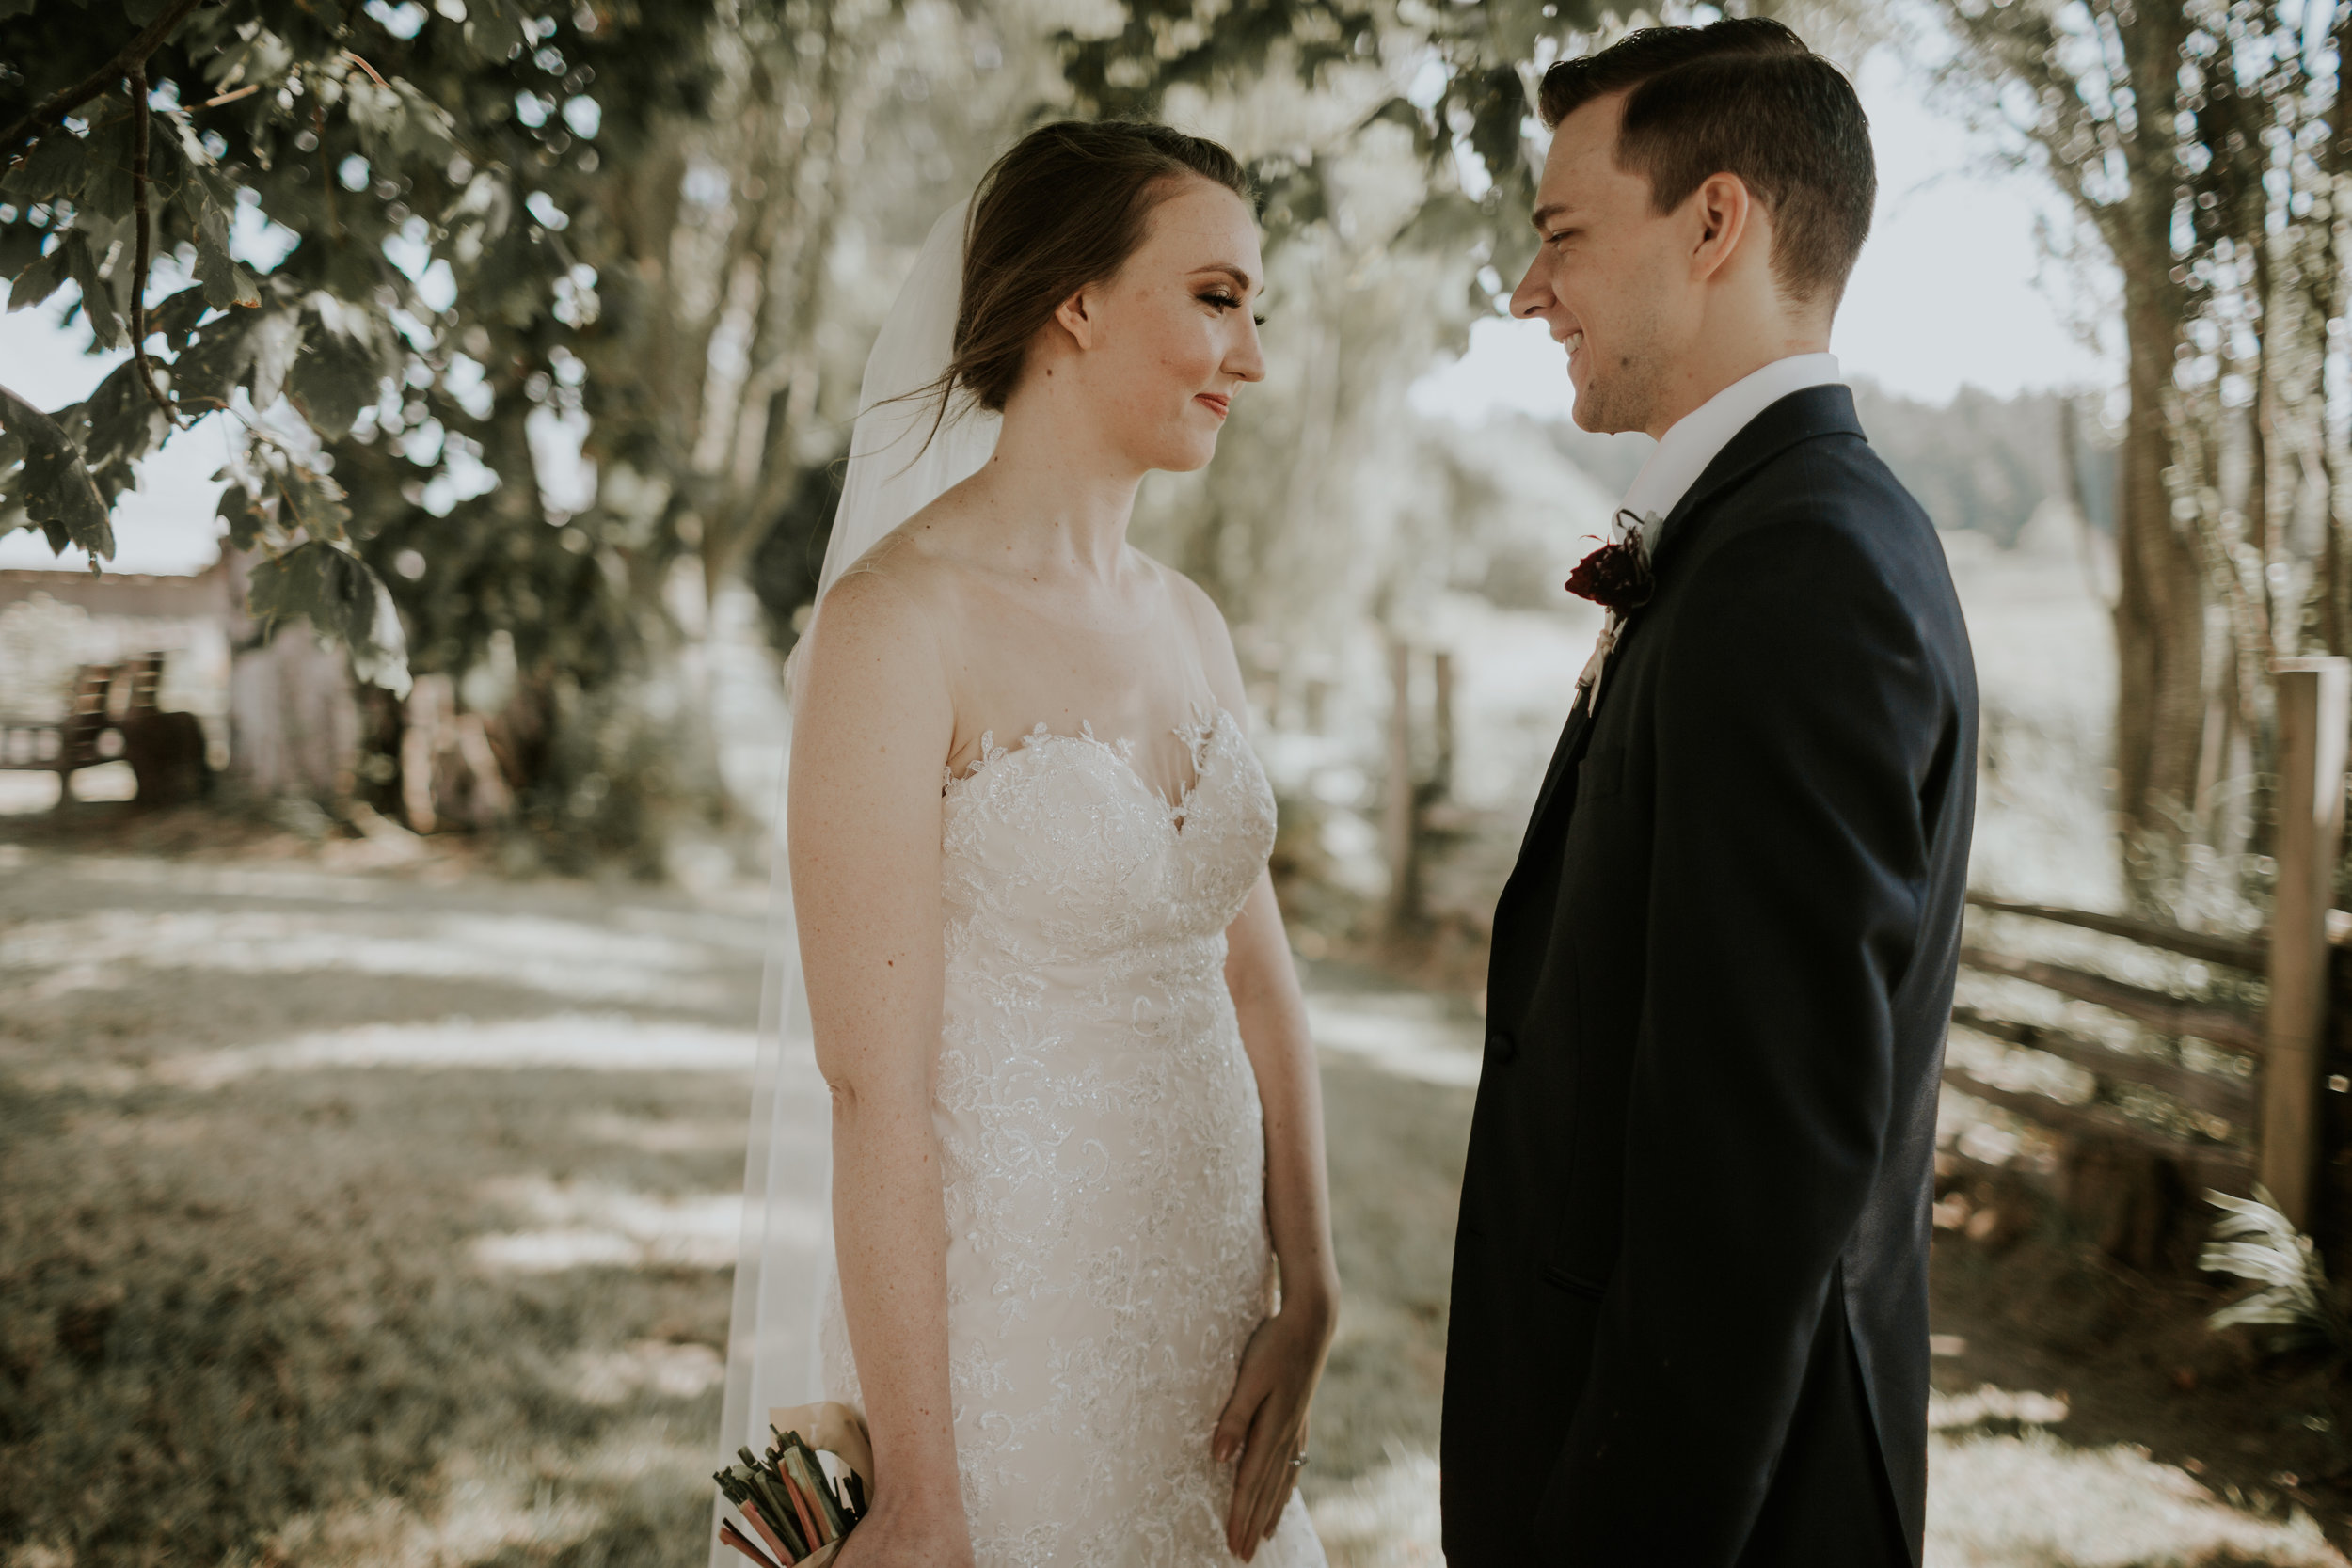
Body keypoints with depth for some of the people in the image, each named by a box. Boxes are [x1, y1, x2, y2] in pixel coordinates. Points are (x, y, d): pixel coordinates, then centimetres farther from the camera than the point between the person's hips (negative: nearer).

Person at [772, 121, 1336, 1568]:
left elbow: (1259, 983, 8)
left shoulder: (1189, 624, 6)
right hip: (997, 1328, -7)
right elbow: (877, 1086, -19)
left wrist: (1306, 1306, -1)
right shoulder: (900, 620, -16)